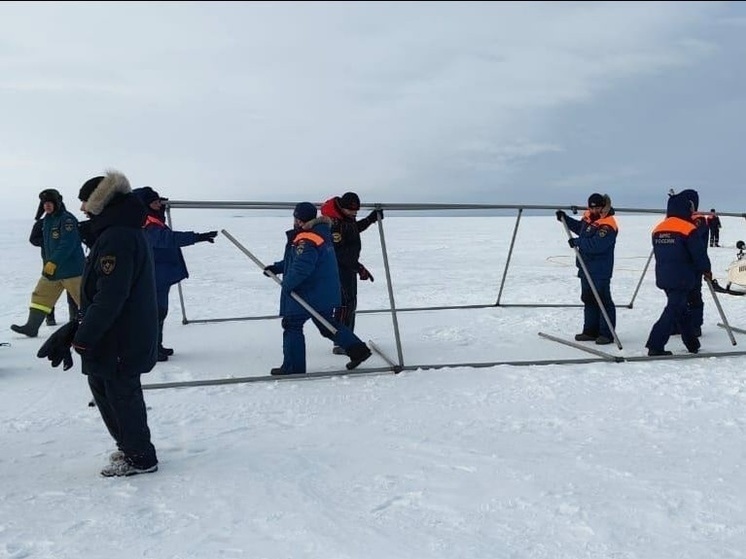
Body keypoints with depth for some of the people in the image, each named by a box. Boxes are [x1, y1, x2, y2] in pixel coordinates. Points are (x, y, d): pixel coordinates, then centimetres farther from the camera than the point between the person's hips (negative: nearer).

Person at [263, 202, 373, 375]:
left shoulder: (305, 242, -22)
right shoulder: (321, 234, 11)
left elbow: (301, 268, -30)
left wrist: (287, 284, -16)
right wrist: (277, 267, 15)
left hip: (308, 294, -10)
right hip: (325, 293, 10)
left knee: (292, 324, 3)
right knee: (327, 324, 21)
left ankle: (293, 366, 8)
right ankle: (358, 349, 16)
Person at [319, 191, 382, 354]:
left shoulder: (347, 216, 4)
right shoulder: (334, 222, -25)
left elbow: (356, 228, 26)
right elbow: (340, 252, -27)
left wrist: (373, 217, 19)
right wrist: (359, 268, -28)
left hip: (350, 265, 10)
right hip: (338, 266, -10)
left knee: (351, 302, 15)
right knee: (346, 302, -13)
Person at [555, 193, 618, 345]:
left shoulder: (607, 225, -20)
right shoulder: (589, 216, 8)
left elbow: (597, 245, -29)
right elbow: (579, 227, 29)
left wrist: (577, 242, -20)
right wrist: (565, 219, 19)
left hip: (600, 271, -9)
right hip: (586, 268, 9)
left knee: (603, 301, -4)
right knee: (588, 299, 15)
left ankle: (607, 333, 3)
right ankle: (590, 331, 24)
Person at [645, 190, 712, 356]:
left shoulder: (658, 229, 9)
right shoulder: (689, 229, -12)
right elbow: (699, 254, -9)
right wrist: (707, 270, 8)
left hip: (663, 278, 8)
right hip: (682, 279, -8)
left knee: (682, 310, 18)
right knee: (673, 310, -5)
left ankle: (692, 344, 28)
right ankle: (655, 346, -9)